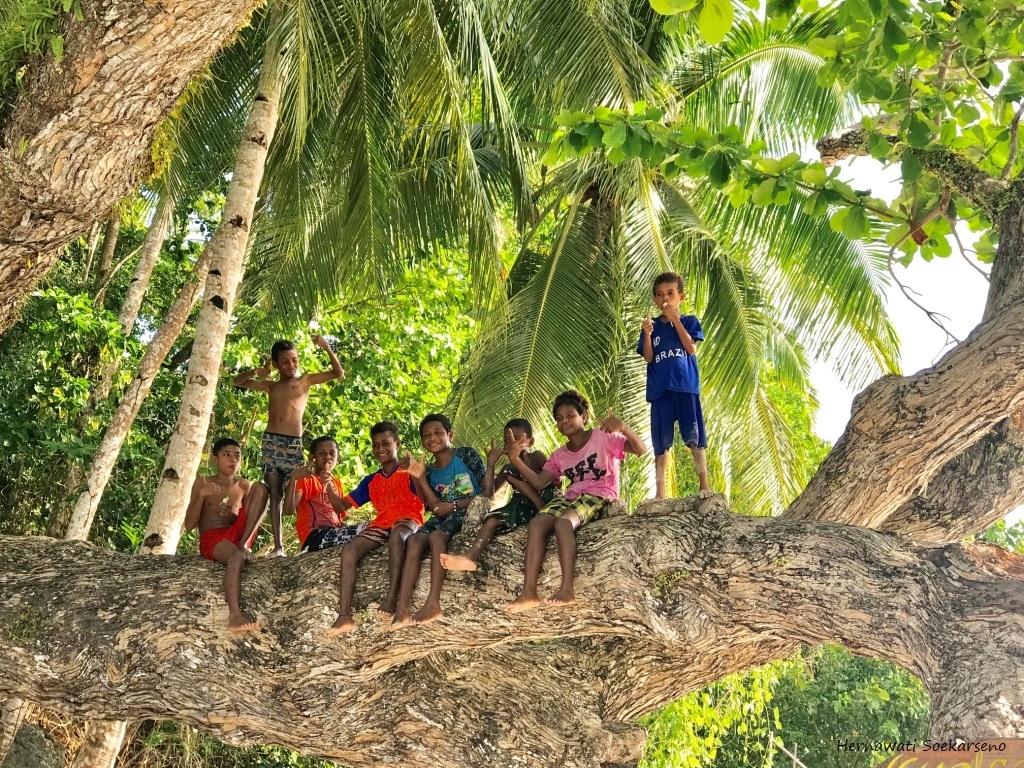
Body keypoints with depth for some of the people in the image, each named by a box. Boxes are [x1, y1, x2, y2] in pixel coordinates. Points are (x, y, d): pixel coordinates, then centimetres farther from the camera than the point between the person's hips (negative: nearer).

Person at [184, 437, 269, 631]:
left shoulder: (243, 486, 18)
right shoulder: (202, 483, 9)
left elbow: (252, 521, 14)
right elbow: (189, 525, 2)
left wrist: (234, 515, -7)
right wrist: (201, 495, -12)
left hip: (237, 534, 4)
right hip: (211, 540, -4)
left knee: (260, 487, -13)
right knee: (237, 556, -41)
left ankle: (243, 545, -24)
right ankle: (235, 617, -56)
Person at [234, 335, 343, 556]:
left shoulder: (305, 380, 12)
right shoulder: (271, 386, 20)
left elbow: (338, 373, 4)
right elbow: (238, 381, 27)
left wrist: (326, 348, -5)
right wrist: (255, 371, 9)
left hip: (294, 443, -3)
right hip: (271, 440, 3)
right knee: (274, 493, -2)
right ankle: (278, 545, -4)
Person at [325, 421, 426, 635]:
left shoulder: (408, 471, 6)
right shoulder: (371, 481, 22)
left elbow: (425, 500, -10)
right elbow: (344, 505, 19)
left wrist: (417, 475, -26)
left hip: (408, 519, -5)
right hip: (381, 524, 5)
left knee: (396, 535, -42)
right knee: (349, 550, -20)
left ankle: (392, 597, -47)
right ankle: (344, 616, -31)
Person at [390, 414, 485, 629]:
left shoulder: (467, 455, 2)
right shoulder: (430, 472, 15)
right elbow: (435, 507, 2)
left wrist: (454, 506, -13)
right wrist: (420, 478, -4)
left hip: (471, 514, -5)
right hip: (445, 519, 5)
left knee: (436, 535, -33)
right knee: (415, 539, -24)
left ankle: (433, 603, -40)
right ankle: (402, 609, -36)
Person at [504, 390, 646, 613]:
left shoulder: (603, 437, 1)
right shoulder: (559, 455, 19)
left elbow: (641, 450, -11)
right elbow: (538, 482, 9)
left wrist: (623, 427, -32)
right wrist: (516, 460, -6)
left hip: (600, 496, -6)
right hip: (571, 497, 6)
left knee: (563, 521, -36)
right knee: (535, 524, -23)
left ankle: (567, 590, -40)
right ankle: (529, 593, -31)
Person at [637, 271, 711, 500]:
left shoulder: (689, 321, 8)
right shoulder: (652, 326, 11)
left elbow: (691, 348, -8)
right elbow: (648, 358, 2)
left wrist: (675, 319, -8)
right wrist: (647, 334, -16)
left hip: (686, 387, -1)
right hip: (660, 390, 2)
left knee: (695, 438, -2)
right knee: (661, 444, 4)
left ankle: (704, 484, 5)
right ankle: (659, 492, 8)